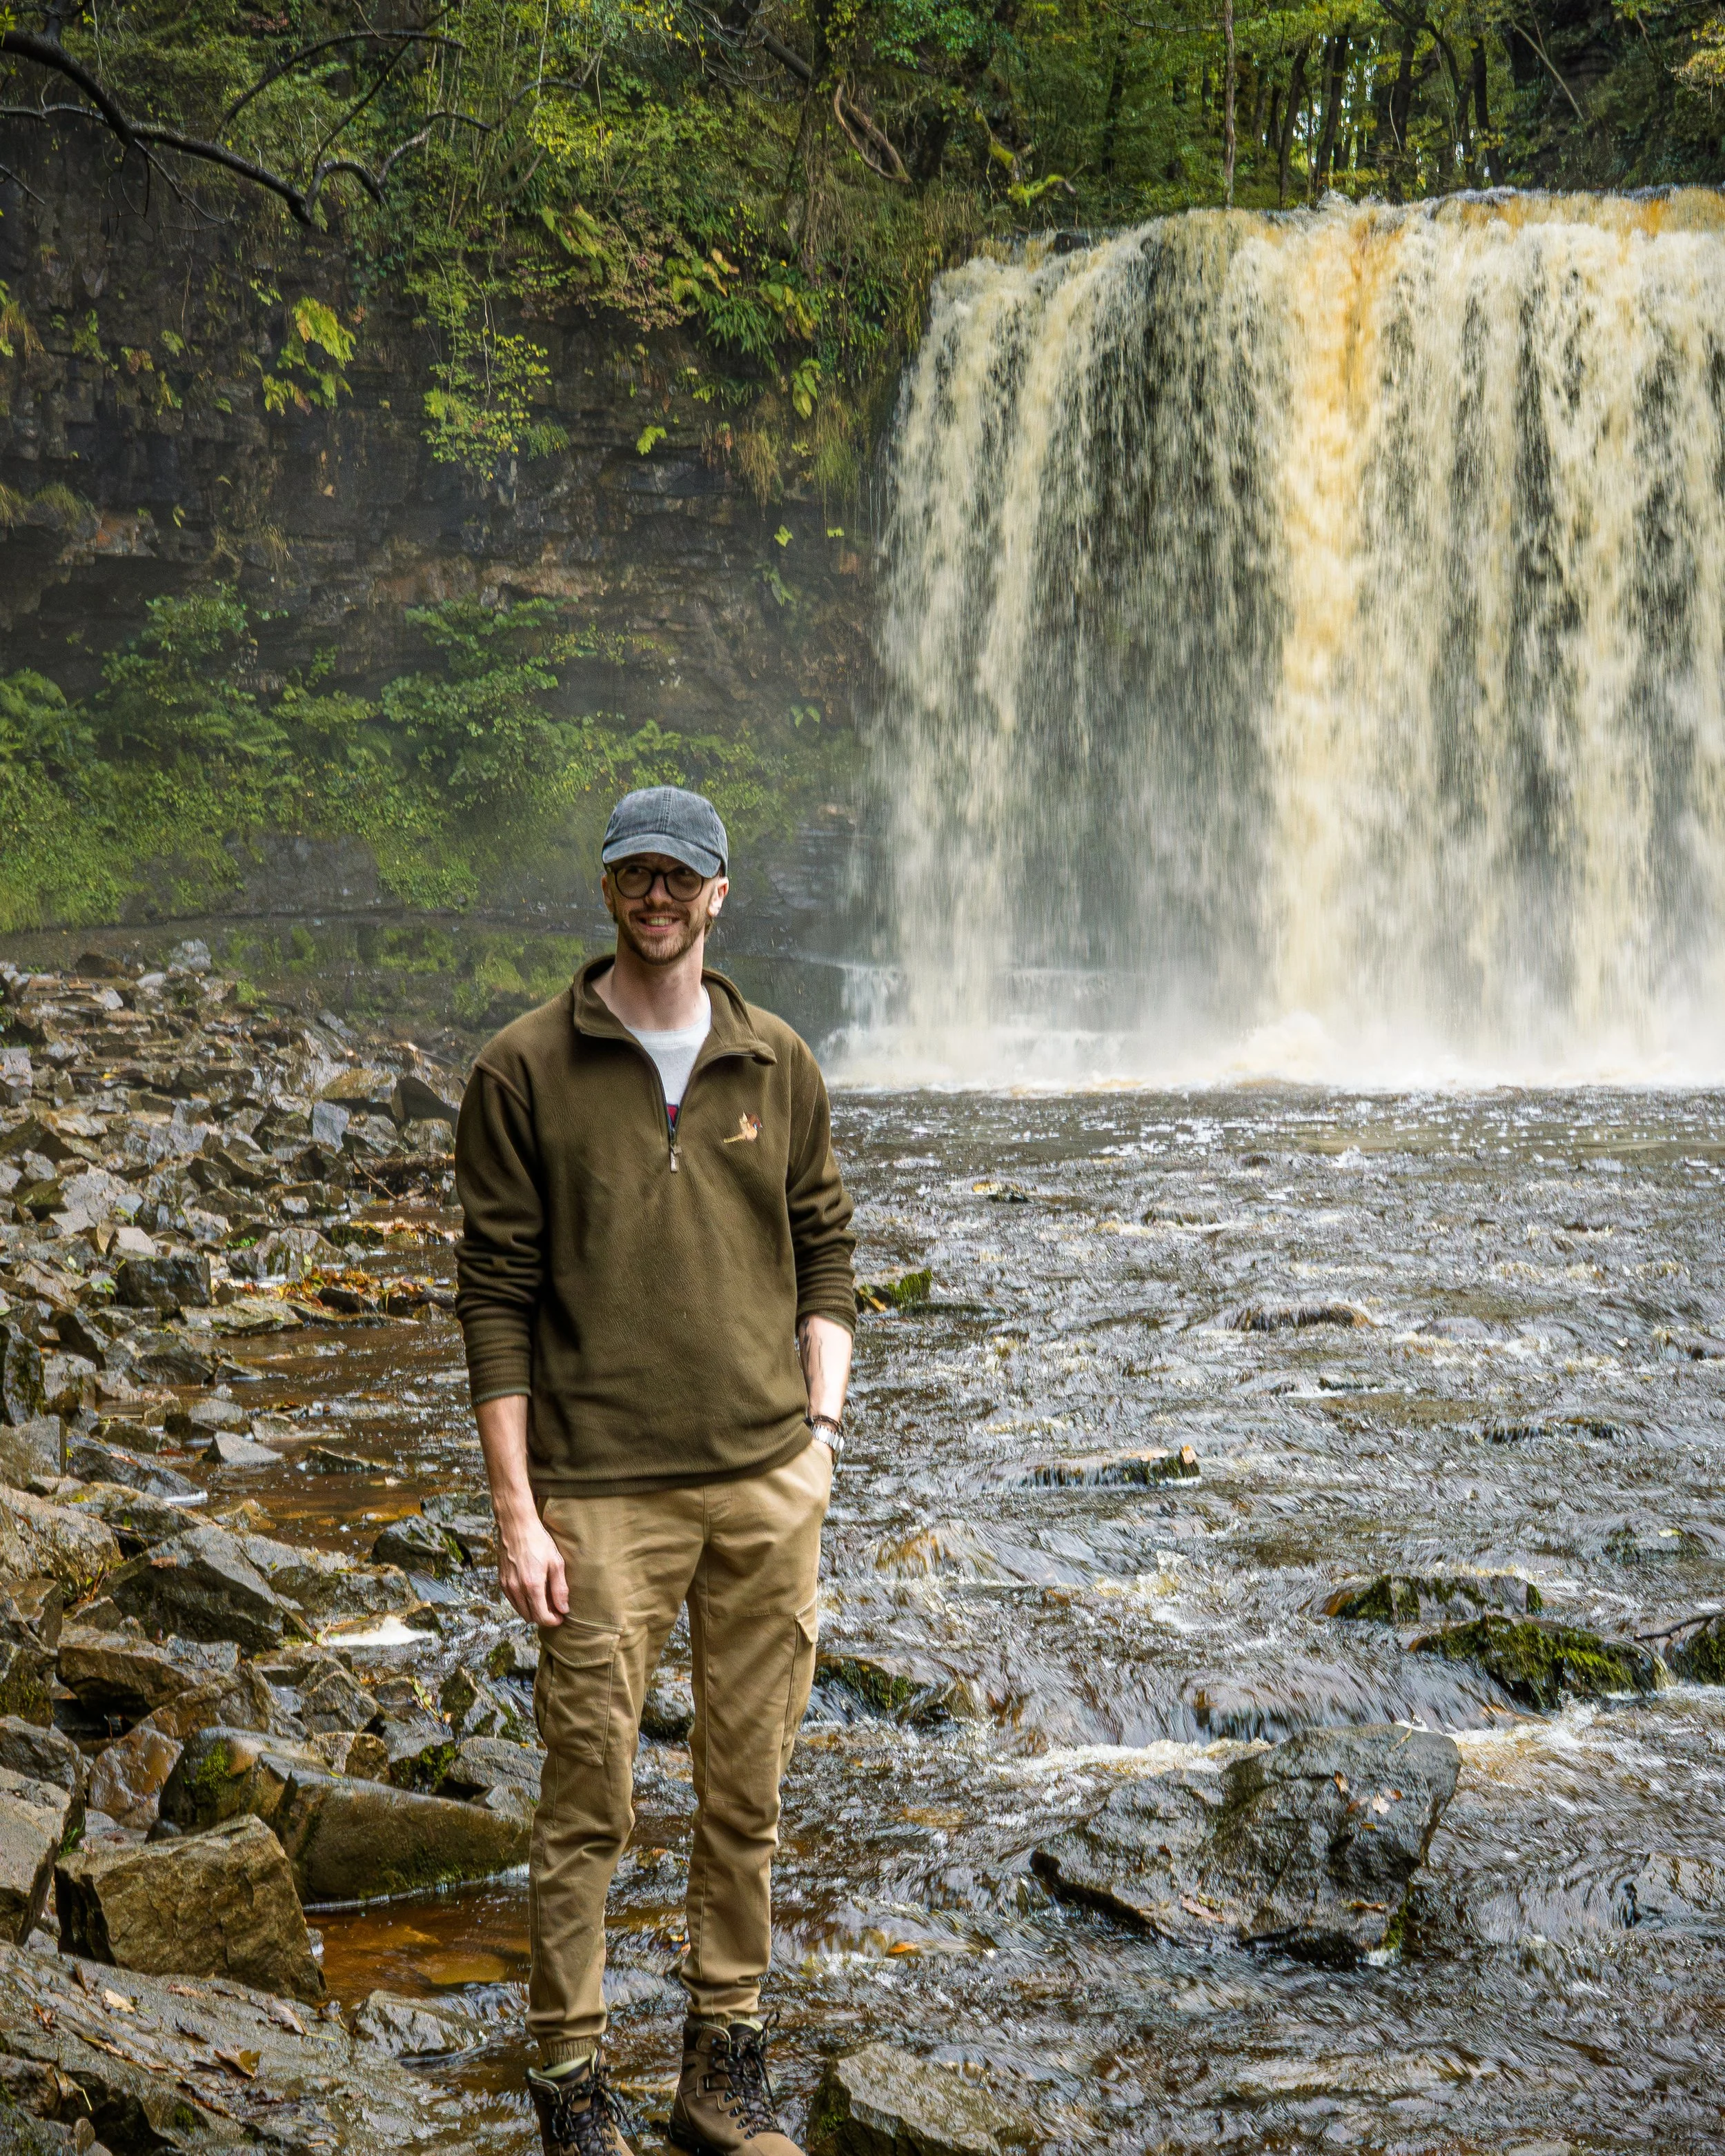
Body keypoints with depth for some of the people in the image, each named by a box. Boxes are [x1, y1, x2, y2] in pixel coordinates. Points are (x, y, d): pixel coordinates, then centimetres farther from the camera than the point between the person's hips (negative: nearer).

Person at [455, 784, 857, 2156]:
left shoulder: (779, 1067, 9)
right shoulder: (526, 1073, -2)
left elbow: (827, 1257, 15)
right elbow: (497, 1298, -3)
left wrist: (821, 1430, 2)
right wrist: (516, 1511, -8)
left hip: (766, 1489, 3)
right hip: (604, 1492, -3)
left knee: (747, 1796, 10)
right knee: (589, 1802, 1)